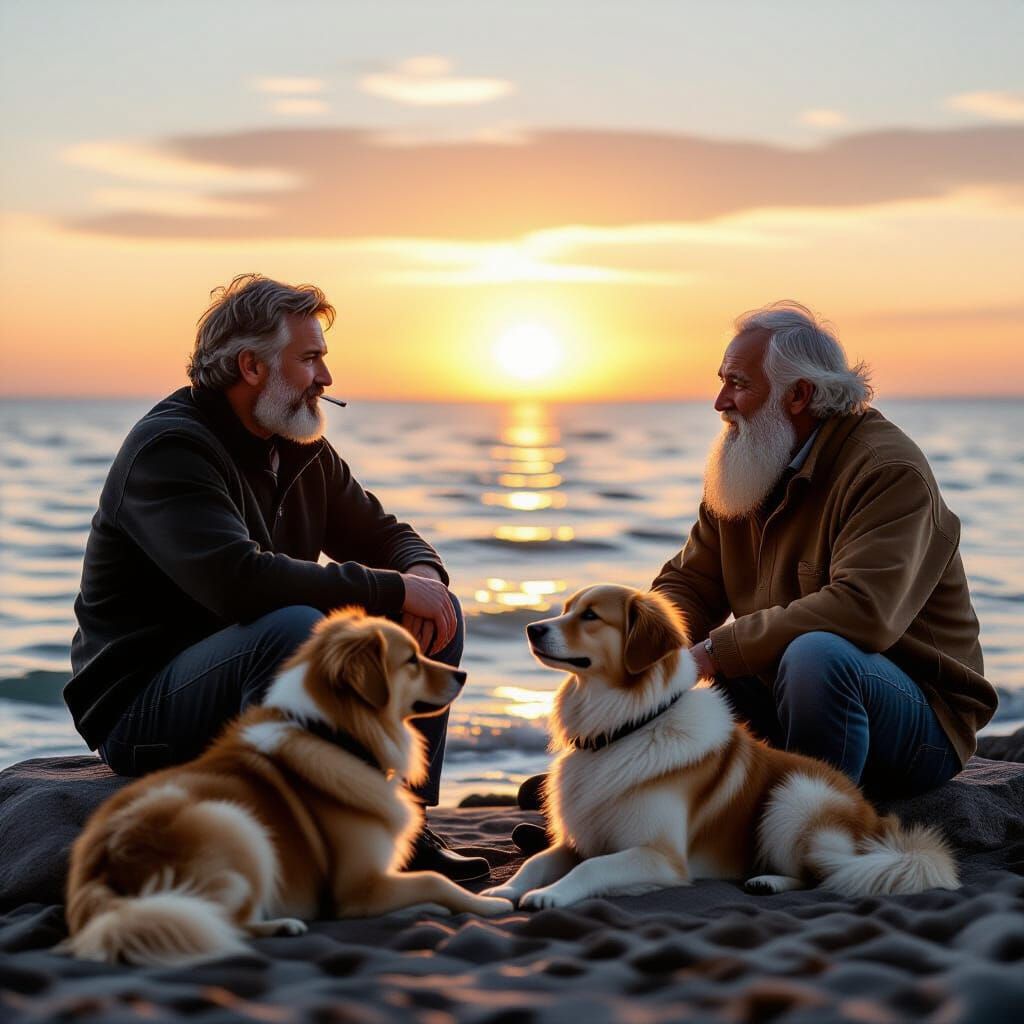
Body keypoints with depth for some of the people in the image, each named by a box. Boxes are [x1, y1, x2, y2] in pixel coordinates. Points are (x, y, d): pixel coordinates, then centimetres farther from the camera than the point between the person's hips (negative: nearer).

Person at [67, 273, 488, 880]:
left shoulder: (301, 449, 9)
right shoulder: (169, 448, -19)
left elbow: (383, 536, 15)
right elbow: (236, 579, -34)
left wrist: (424, 575, -12)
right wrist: (394, 589, -28)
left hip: (253, 682, 9)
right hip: (143, 711, -9)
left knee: (437, 613, 0)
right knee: (294, 626, -37)